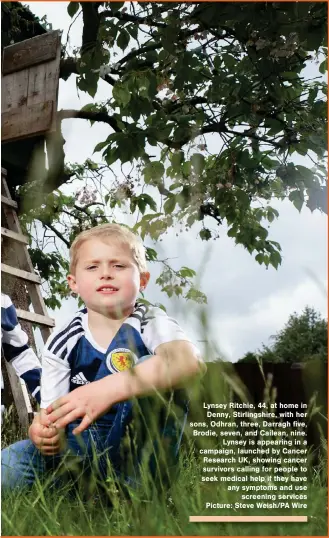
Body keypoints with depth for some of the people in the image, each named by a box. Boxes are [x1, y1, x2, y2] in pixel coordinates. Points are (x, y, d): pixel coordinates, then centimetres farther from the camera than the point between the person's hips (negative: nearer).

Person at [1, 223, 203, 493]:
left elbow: (190, 360, -36)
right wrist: (42, 430, -31)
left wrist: (109, 389, -48)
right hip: (81, 446, 2)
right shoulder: (62, 343, -4)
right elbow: (51, 410, -5)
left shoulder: (153, 323, -13)